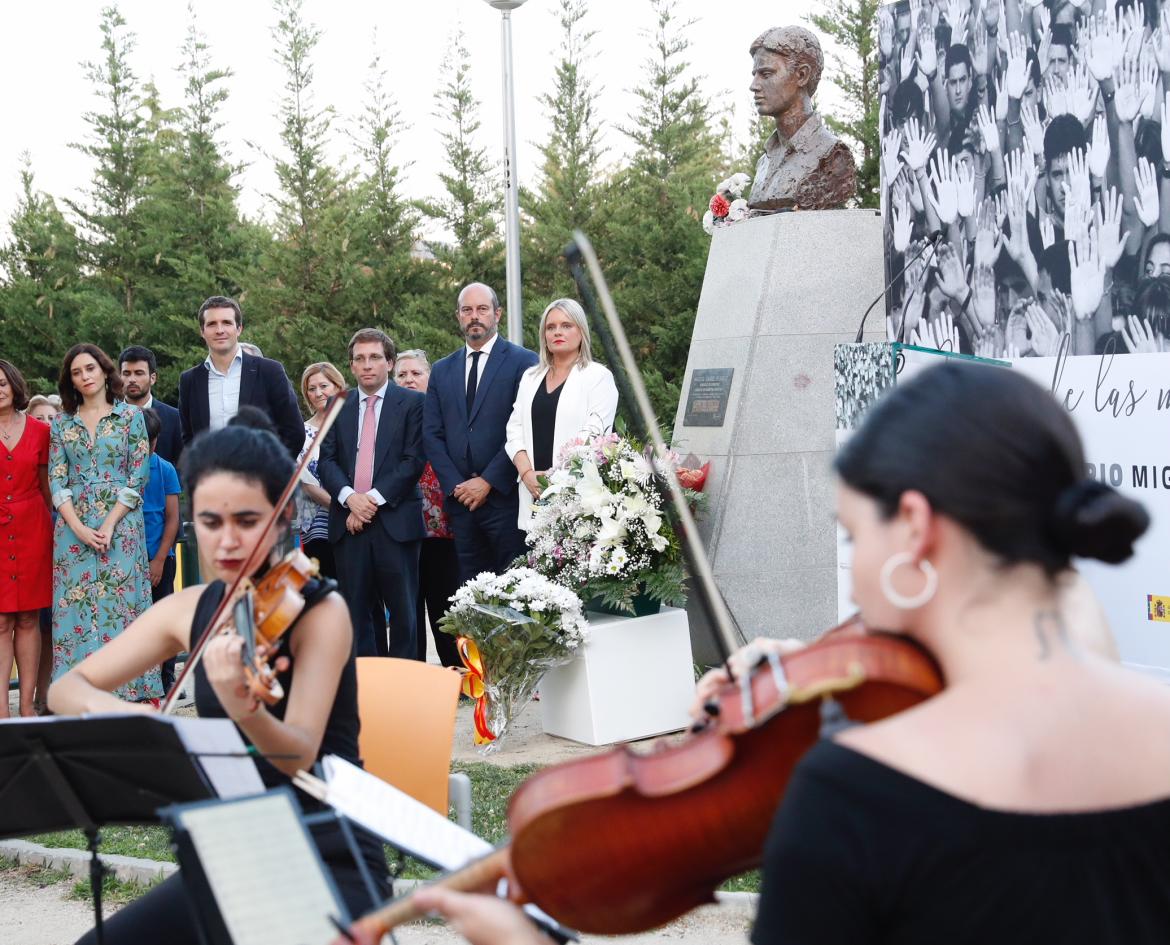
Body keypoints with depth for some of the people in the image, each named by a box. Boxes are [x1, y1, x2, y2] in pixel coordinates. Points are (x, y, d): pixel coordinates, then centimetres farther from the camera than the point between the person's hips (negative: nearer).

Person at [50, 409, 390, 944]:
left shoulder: (319, 611, -13)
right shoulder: (190, 610, 3)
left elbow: (300, 755, -24)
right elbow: (66, 688, 3)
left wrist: (241, 707, -46)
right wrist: (105, 707, -21)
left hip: (331, 861, -5)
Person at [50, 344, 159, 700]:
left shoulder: (130, 415, 3)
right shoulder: (62, 423, 10)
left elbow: (138, 475, -2)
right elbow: (56, 481, 5)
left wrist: (109, 524, -11)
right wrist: (79, 528, -9)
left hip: (121, 525, -2)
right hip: (73, 528, 2)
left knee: (119, 606, -4)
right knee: (75, 608, -1)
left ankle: (124, 692, 0)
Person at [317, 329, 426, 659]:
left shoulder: (412, 403, 3)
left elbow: (414, 460, -5)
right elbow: (326, 461, 7)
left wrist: (374, 498, -13)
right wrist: (349, 496, -12)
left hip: (395, 521, -3)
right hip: (349, 523, 4)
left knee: (403, 612, -1)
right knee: (358, 611, 6)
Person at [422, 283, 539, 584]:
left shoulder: (523, 362, 0)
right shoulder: (442, 370, 16)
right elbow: (432, 435, 11)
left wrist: (488, 481, -12)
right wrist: (455, 485, -3)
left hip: (505, 497, -4)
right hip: (460, 499, 5)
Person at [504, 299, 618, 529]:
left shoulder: (598, 376, 2)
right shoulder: (530, 377, 20)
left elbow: (594, 435, -8)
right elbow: (515, 429, 13)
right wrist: (527, 472, -5)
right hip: (534, 491, 5)